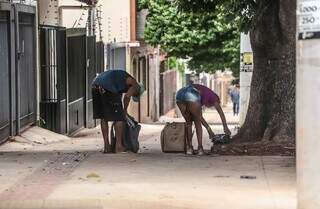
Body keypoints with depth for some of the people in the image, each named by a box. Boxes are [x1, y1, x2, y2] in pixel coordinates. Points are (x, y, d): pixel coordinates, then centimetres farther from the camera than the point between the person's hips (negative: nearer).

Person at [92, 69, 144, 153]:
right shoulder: (135, 85, 14)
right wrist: (125, 111, 8)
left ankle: (107, 146, 20)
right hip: (107, 89, -8)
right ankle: (119, 146, 5)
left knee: (103, 118, 17)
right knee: (119, 118, 4)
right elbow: (127, 96, -3)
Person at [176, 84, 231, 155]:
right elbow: (221, 112, 30)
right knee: (197, 122, 14)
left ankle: (189, 148, 17)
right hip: (191, 96, -6)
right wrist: (226, 128, 36)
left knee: (188, 122, 23)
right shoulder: (212, 96, 30)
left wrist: (208, 129, 46)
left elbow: (199, 117, 45)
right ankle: (200, 148, 10)